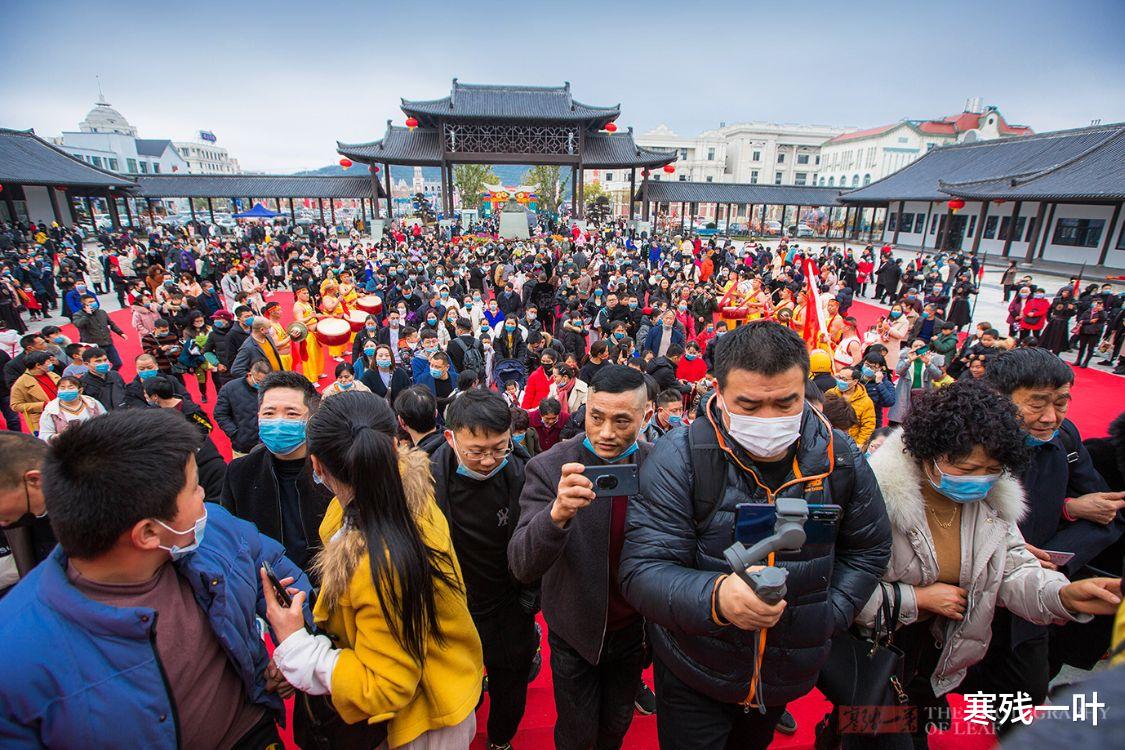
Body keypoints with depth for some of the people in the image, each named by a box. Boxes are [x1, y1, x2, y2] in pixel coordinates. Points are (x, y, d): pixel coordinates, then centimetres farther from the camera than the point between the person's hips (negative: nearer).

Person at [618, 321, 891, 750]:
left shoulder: (840, 457, -11)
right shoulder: (678, 458, -24)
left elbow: (868, 548, 6)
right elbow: (642, 573, -25)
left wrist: (831, 614, -5)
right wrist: (716, 597, -43)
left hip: (792, 676, 4)